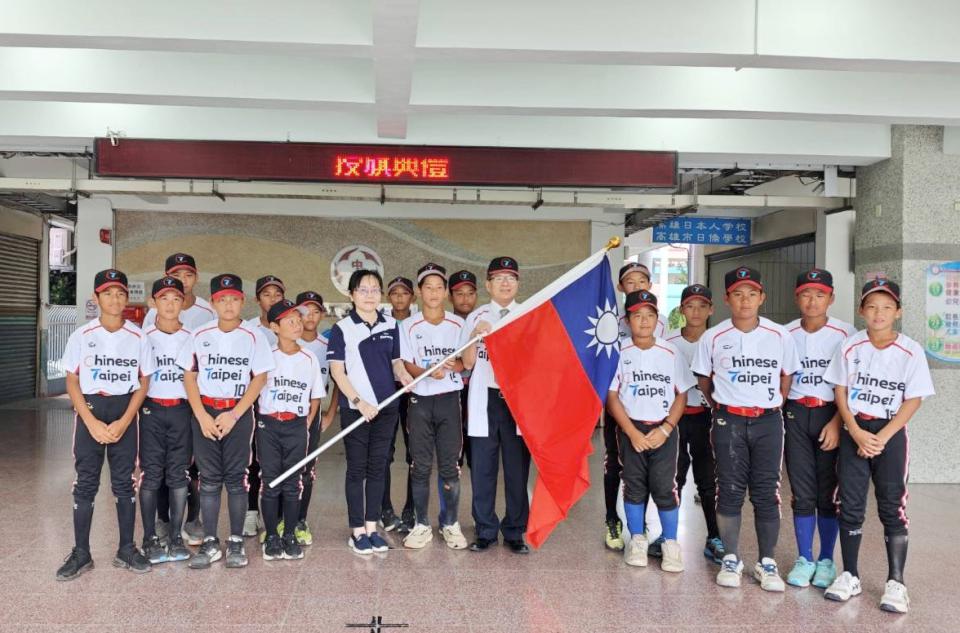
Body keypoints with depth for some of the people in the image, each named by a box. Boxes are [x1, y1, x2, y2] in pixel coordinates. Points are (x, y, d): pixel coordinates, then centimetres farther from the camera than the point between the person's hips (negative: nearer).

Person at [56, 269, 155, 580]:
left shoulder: (138, 337, -2)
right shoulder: (81, 335, -4)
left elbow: (143, 382, 1)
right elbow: (72, 382, -1)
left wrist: (124, 422, -9)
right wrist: (92, 423, -11)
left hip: (125, 412, 1)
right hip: (89, 410, 0)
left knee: (125, 482, 6)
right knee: (85, 483, 2)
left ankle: (127, 550, 16)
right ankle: (81, 554, 12)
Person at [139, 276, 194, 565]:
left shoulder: (192, 337, 4)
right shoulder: (144, 337, 0)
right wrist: (135, 411, -4)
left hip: (182, 410, 1)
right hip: (151, 410, -1)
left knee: (179, 474, 4)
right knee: (151, 474, 1)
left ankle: (176, 537, 14)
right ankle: (150, 539, 10)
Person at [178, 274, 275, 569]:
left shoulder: (253, 336, -2)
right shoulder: (200, 335, 4)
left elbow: (259, 378, -4)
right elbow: (189, 376, 5)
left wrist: (233, 415, -10)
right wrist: (202, 415, -6)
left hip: (239, 414, -2)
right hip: (205, 413, 2)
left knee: (236, 478, 3)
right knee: (209, 479, 6)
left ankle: (236, 542, 13)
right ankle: (210, 543, 14)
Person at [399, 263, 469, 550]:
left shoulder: (458, 324, 4)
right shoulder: (409, 326, 2)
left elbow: (466, 362, 5)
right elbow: (407, 365, -2)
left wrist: (451, 365, -18)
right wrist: (429, 372, -21)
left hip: (449, 400, 0)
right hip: (420, 401, 0)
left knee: (450, 466, 4)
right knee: (421, 465, 5)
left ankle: (450, 524, 17)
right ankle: (422, 525, 16)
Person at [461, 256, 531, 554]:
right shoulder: (476, 318, 7)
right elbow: (468, 363, 1)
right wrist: (475, 335, -12)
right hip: (485, 399, 0)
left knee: (517, 468, 4)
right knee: (482, 468, 4)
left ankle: (515, 532, 16)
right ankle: (486, 531, 17)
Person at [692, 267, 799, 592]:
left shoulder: (780, 336, -1)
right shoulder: (713, 337, -2)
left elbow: (787, 376, 12)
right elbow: (704, 378, 10)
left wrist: (772, 406, 9)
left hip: (768, 421, 1)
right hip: (729, 421, 0)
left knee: (767, 492, 3)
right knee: (730, 490, 4)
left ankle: (767, 562, 15)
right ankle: (731, 560, 16)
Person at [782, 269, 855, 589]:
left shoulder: (844, 333, -5)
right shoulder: (786, 334, 2)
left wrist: (836, 423, -12)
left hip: (832, 415, -1)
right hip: (795, 415, 2)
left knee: (829, 491, 4)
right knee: (802, 491, 4)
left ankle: (826, 560, 18)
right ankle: (804, 559, 15)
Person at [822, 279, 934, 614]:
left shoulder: (911, 350, -7)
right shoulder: (850, 346, -1)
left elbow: (913, 400, -7)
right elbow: (840, 392, 2)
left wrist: (882, 437, -13)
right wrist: (856, 433, -9)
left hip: (891, 434, -2)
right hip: (854, 432, 2)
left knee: (892, 507, 1)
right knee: (850, 506, 5)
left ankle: (895, 582, 11)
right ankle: (850, 576, 16)